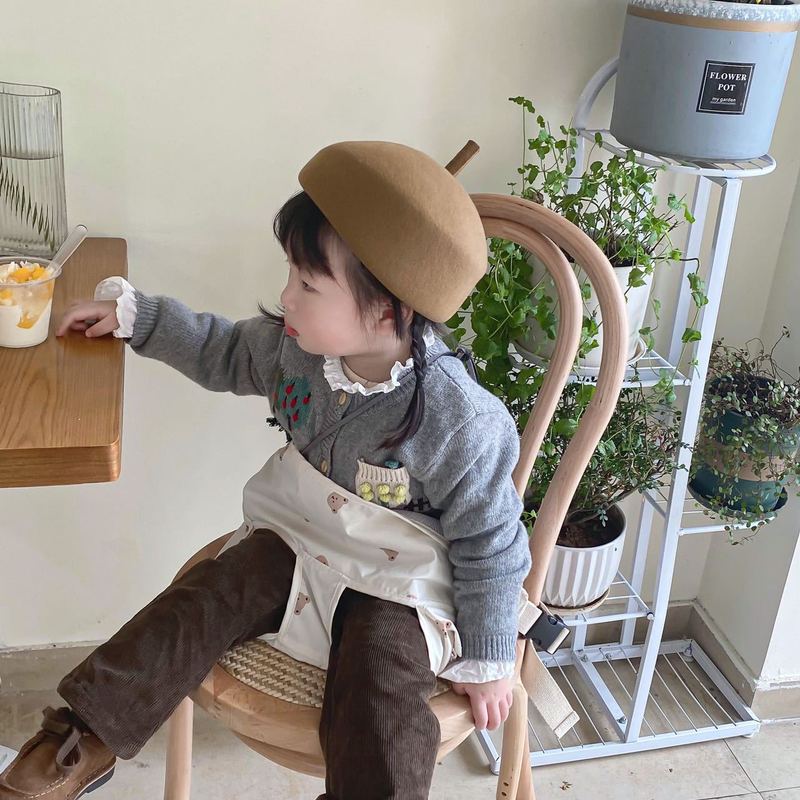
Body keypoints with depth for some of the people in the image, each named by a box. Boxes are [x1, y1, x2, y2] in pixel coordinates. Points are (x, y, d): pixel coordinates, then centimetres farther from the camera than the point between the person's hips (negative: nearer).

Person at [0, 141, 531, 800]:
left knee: (379, 697, -26)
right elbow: (224, 353, 13)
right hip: (297, 535, 5)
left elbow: (489, 544, -17)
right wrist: (132, 313, 12)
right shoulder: (296, 344, -10)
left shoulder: (458, 420, -28)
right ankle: (87, 742, 3)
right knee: (201, 603, -8)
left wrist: (488, 659, -9)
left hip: (398, 577, -5)